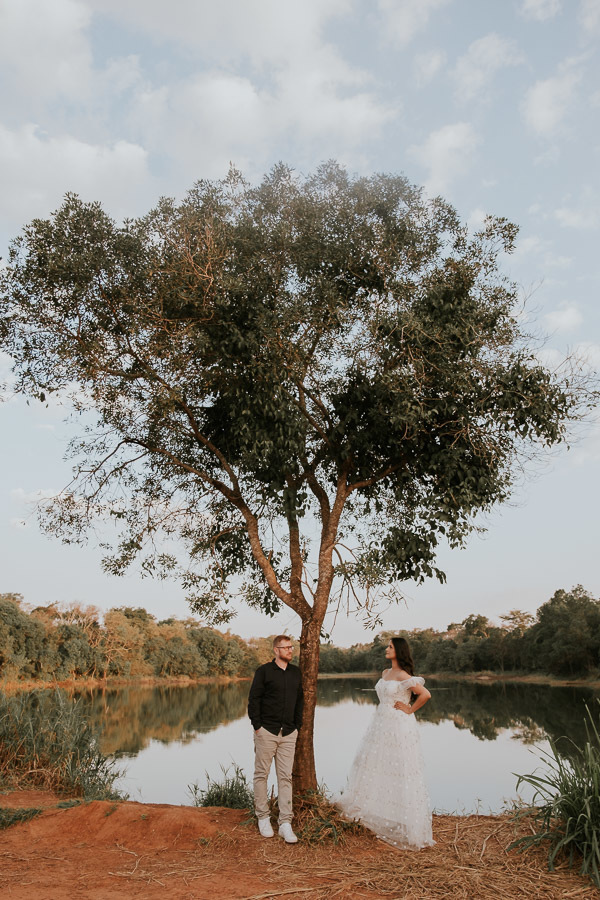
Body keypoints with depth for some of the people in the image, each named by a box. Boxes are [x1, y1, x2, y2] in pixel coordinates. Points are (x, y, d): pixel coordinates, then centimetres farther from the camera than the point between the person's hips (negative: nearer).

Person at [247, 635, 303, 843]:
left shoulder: (295, 673, 10)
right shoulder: (264, 671, -5)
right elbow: (253, 699, -5)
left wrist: (298, 726, 12)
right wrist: (257, 726, -8)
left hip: (288, 733, 3)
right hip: (266, 731, -3)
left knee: (285, 777, 2)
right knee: (261, 774, 6)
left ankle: (285, 824, 6)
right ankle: (263, 818, 20)